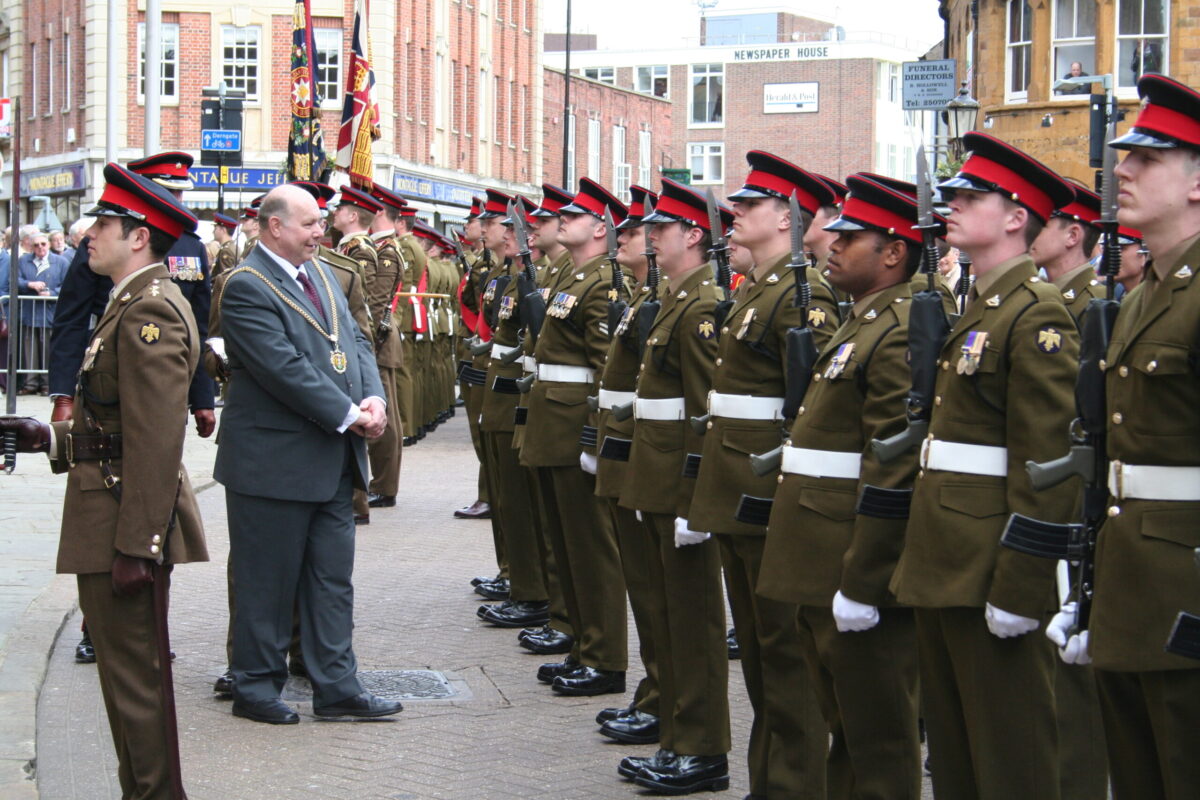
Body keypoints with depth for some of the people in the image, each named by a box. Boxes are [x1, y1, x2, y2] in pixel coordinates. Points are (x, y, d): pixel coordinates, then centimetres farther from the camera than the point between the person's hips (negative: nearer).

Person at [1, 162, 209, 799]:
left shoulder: (150, 311, -18)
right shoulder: (134, 303, 16)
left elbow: (157, 440, -23)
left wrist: (137, 544, -24)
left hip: (127, 523, -11)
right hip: (110, 516, 11)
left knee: (133, 676, -3)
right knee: (126, 667, 18)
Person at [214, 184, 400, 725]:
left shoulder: (318, 273, 13)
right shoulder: (247, 287, -15)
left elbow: (354, 341, 11)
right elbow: (285, 369, -22)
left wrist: (373, 399, -7)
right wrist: (348, 415, -19)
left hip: (332, 459, 8)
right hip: (274, 460, -8)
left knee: (333, 578, 11)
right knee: (268, 580, 3)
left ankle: (336, 686, 18)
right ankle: (256, 687, 16)